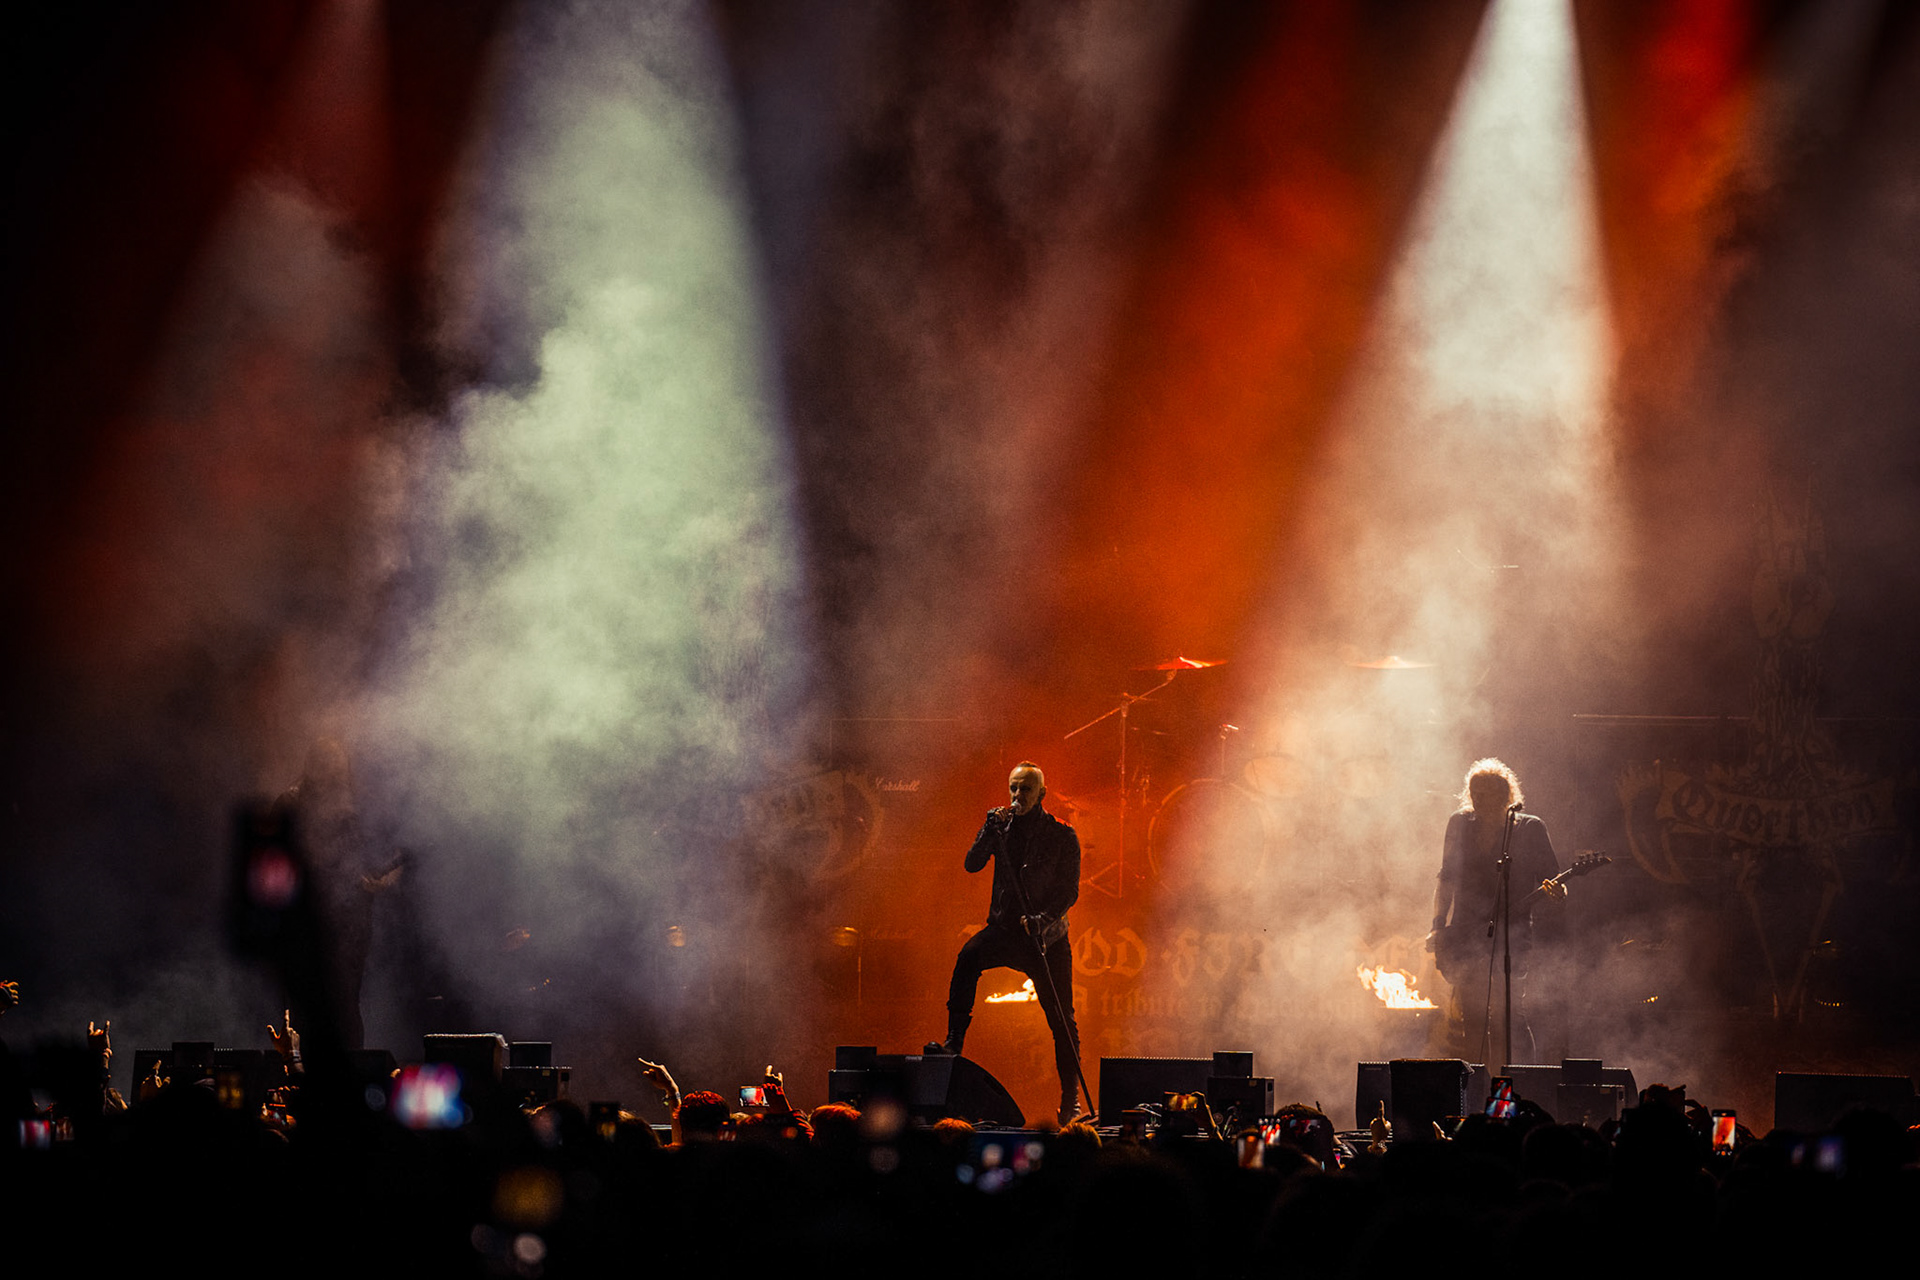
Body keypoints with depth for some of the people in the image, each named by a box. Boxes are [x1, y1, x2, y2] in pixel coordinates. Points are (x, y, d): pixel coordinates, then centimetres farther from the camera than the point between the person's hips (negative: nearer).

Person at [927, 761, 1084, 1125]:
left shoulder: (1062, 836, -3)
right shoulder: (1002, 826, 5)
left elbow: (1070, 891, -7)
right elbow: (972, 864, -3)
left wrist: (1043, 919, -23)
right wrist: (990, 829, -17)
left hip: (1047, 935, -2)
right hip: (1004, 928, 2)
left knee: (1062, 1021, -1)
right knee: (968, 957, -30)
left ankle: (1070, 1100, 10)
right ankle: (953, 1043, -28)